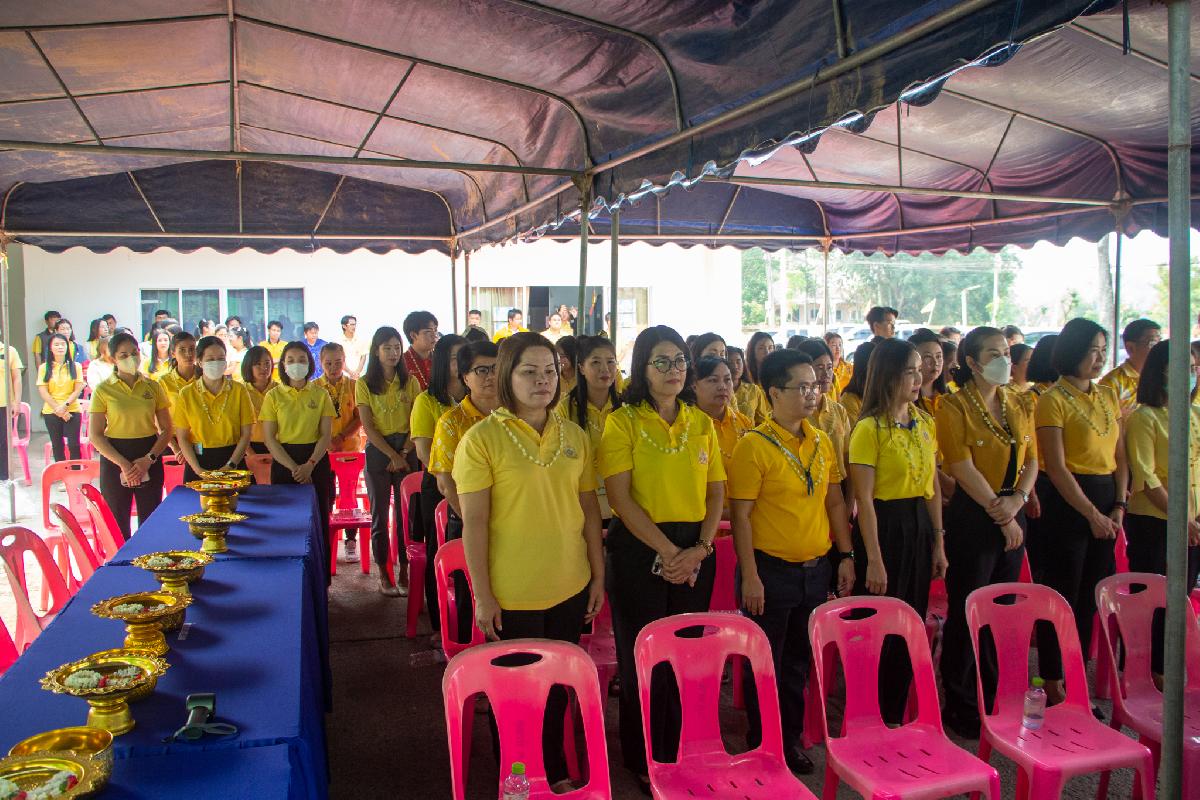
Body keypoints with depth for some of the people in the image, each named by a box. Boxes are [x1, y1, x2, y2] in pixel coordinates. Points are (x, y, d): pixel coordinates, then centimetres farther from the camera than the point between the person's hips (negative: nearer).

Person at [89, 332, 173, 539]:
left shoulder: (153, 387, 5)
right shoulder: (104, 390, -1)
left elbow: (167, 430, 5)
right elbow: (95, 435, -4)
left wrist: (149, 459, -10)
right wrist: (123, 464, -13)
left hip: (149, 458, 2)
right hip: (115, 458, -2)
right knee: (118, 524, 2)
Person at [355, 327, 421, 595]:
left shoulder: (410, 381, 5)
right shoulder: (364, 384, 1)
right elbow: (368, 427, -4)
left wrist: (404, 453, -10)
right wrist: (393, 455, -11)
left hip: (407, 451, 1)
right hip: (378, 450, -1)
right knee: (380, 514, 3)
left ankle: (404, 571, 11)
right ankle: (384, 574, 12)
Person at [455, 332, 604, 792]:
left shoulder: (574, 436, 3)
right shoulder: (482, 439, -11)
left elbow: (589, 510, 8)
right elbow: (473, 523, -11)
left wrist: (598, 576, 8)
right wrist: (482, 596, -11)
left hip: (570, 587, 4)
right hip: (512, 595, -4)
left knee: (557, 683, 18)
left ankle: (555, 770, 40)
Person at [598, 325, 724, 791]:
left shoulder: (701, 423, 8)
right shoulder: (623, 421, -6)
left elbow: (716, 492, 7)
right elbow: (620, 497, -12)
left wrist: (699, 549, -7)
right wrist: (667, 551, -16)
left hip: (694, 552, 4)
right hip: (640, 549, -4)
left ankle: (678, 752, 32)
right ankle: (643, 760, 27)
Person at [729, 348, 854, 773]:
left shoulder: (822, 442, 6)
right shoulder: (754, 446, -13)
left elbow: (835, 501, 13)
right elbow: (741, 515, -13)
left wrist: (846, 555, 9)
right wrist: (749, 576, -15)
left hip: (816, 568, 6)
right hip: (772, 571, -5)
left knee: (800, 659, 17)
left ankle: (792, 737, 34)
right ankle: (762, 743, 26)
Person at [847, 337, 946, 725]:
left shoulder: (925, 422, 9)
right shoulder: (870, 428, -12)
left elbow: (933, 487, 12)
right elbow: (864, 498, -15)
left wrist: (938, 543, 10)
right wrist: (873, 559, -17)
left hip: (920, 527, 7)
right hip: (884, 527, -7)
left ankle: (895, 715, 29)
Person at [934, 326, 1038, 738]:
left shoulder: (1021, 403, 11)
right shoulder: (954, 406, -8)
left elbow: (1032, 459, 11)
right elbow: (963, 468, -14)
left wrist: (1018, 499, -7)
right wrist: (1000, 513, -13)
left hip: (1011, 516, 6)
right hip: (972, 516, -6)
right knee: (966, 612, 1)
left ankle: (994, 699, 27)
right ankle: (959, 705, 15)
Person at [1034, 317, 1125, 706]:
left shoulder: (1110, 396, 12)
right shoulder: (1053, 400, -9)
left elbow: (1120, 457, 14)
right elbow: (1056, 468, -14)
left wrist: (1118, 506, 1)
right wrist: (1092, 513, -15)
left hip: (1107, 498, 7)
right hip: (1067, 500, -7)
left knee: (1092, 594, 12)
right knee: (1063, 593, 0)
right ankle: (1053, 683, 11)